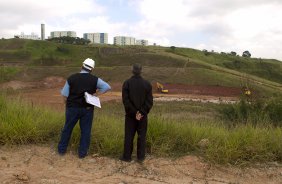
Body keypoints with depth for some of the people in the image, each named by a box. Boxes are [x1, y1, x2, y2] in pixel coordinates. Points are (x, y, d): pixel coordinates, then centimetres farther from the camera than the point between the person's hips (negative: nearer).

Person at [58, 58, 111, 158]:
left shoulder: (71, 78, -7)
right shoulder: (94, 79, -7)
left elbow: (64, 94, -5)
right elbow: (107, 87, -11)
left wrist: (68, 102, 12)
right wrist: (96, 94, -3)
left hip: (72, 108, 1)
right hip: (87, 109, -1)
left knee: (67, 128, 17)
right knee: (85, 131, 10)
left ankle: (62, 149, 30)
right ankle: (82, 152, 17)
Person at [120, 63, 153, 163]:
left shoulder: (127, 83, -8)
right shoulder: (147, 84, -4)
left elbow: (125, 100, -12)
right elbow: (149, 101, -8)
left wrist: (134, 112, -9)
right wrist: (142, 112, -9)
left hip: (130, 115, -1)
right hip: (143, 115, 1)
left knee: (129, 136, 9)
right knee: (142, 136, 10)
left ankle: (127, 156, 16)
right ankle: (140, 157, 16)